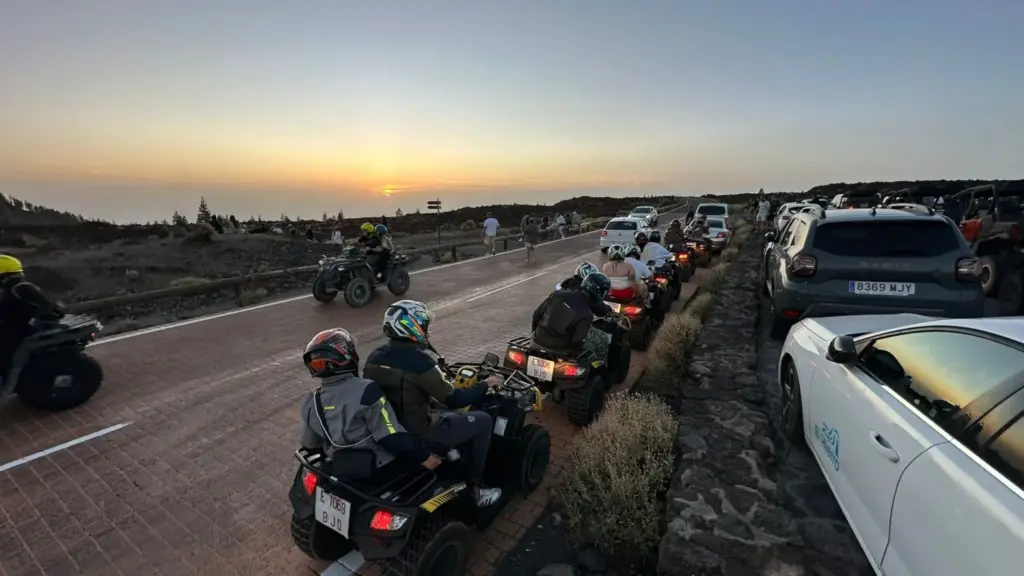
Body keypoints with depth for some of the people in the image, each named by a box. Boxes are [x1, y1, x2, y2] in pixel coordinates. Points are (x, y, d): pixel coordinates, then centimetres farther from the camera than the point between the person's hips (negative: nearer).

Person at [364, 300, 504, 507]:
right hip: (417, 433, -8)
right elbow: (453, 400, -20)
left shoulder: (374, 357, -2)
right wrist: (485, 385, -5)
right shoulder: (419, 360, -25)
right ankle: (474, 487, 15)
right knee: (483, 420, 5)